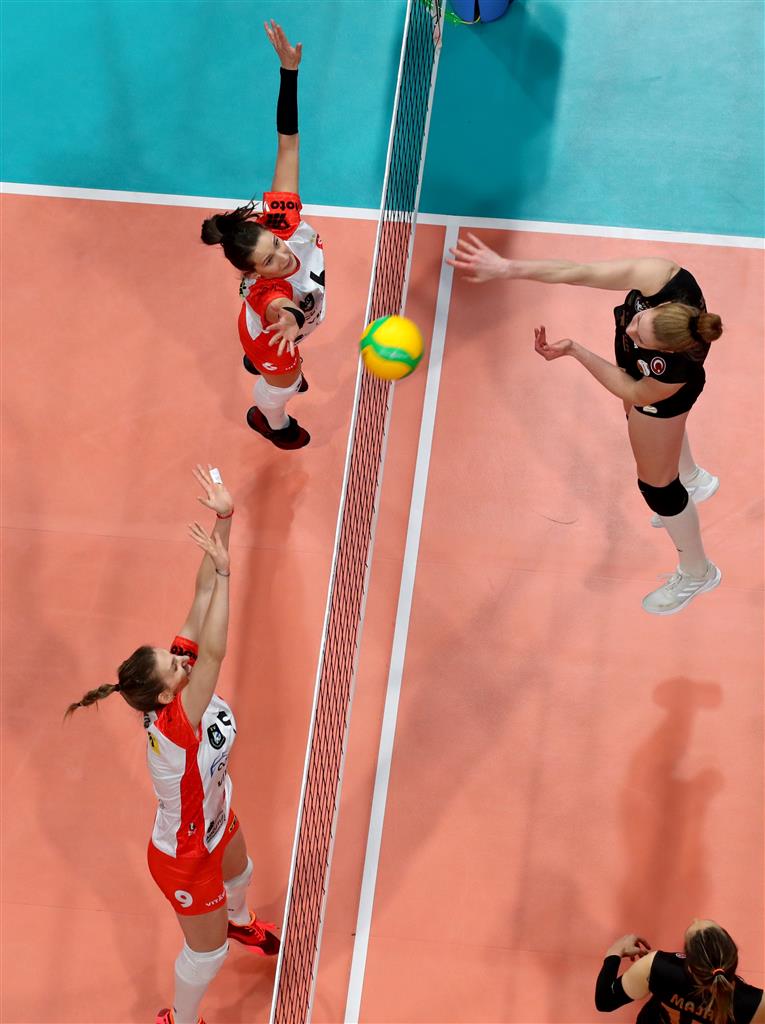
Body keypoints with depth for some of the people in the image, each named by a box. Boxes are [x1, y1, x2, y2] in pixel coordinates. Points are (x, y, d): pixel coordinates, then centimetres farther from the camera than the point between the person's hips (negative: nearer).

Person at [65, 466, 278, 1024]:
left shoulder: (186, 673, -24)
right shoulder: (174, 726, -43)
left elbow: (204, 596, -30)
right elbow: (215, 651, -56)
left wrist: (225, 518, -38)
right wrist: (224, 570, -55)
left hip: (217, 820, 8)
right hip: (185, 858, -8)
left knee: (239, 872, 38)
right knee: (208, 952, 17)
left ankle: (239, 922, 74)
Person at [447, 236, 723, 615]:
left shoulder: (677, 371, -47)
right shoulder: (659, 278, -42)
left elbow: (633, 392, -28)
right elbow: (579, 273, -44)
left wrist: (574, 350, -34)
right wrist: (506, 267, -53)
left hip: (659, 395, -6)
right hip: (636, 364, 6)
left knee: (655, 485, 10)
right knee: (640, 415, 36)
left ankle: (696, 572, 39)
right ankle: (694, 479, 68)